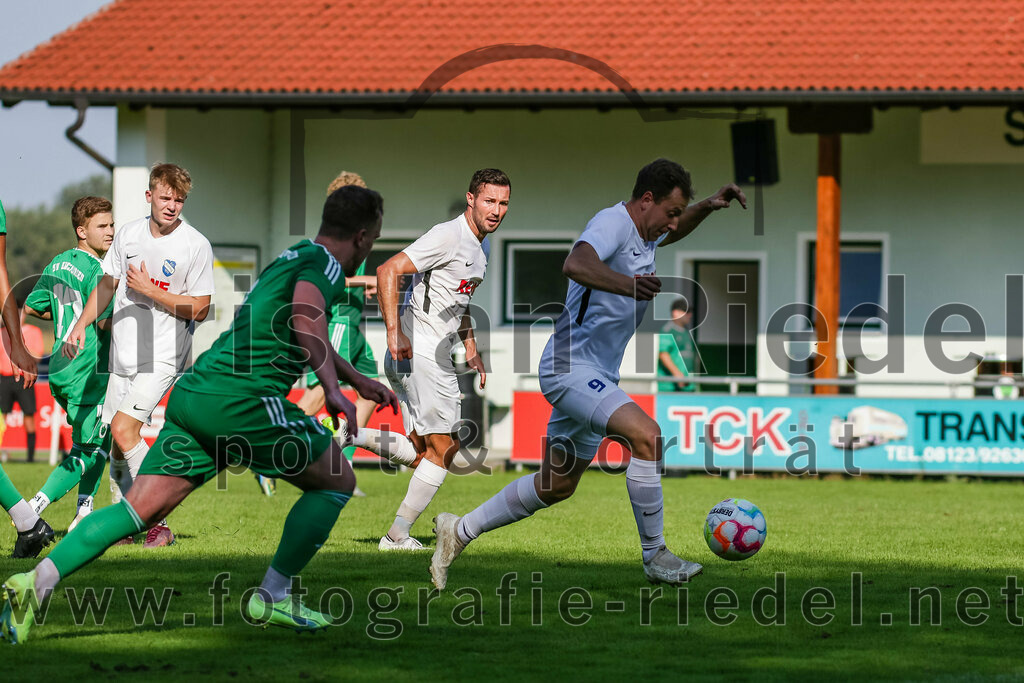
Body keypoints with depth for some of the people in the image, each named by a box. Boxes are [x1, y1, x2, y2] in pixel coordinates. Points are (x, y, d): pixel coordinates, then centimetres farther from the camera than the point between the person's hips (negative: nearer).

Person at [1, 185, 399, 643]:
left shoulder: (291, 258, 28)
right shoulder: (325, 265, -1)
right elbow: (305, 316, -24)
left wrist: (358, 379, 57)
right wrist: (332, 388, -32)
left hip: (191, 395, 8)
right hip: (242, 400, -8)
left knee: (140, 509, 0)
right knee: (336, 480, 9)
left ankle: (38, 580, -17)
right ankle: (272, 597, 7)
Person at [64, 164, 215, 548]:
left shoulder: (195, 246, -9)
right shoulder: (128, 234, 6)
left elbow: (199, 310, -9)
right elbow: (108, 285, 19)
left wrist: (150, 291, -15)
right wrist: (82, 324, 9)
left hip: (163, 356, -6)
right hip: (123, 354, 6)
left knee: (123, 429, -20)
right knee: (117, 445, 7)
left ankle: (159, 525, -16)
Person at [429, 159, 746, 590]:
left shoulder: (644, 234, 12)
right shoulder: (613, 223, -17)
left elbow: (671, 234, 37)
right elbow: (577, 264, -38)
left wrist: (708, 207, 18)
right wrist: (627, 284, -56)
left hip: (596, 376, 11)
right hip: (571, 368, -11)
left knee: (556, 486, 17)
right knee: (646, 436, -27)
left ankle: (459, 531, 30)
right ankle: (654, 557, -19)